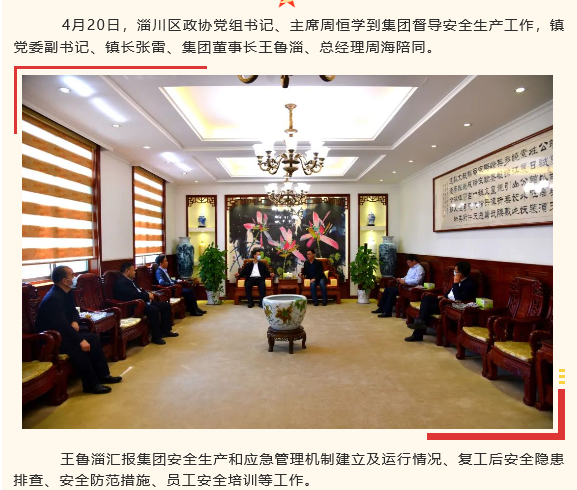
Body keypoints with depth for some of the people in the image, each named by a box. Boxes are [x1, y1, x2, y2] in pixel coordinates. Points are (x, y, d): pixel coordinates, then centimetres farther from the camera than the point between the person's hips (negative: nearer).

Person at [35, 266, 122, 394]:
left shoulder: (67, 292, 4)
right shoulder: (53, 298, -26)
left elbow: (73, 311, 15)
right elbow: (62, 324, -33)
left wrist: (75, 322, -8)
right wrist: (80, 340, -32)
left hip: (61, 331, 10)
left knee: (93, 338, 0)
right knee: (77, 346, -31)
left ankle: (102, 374, 6)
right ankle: (91, 384, -20)